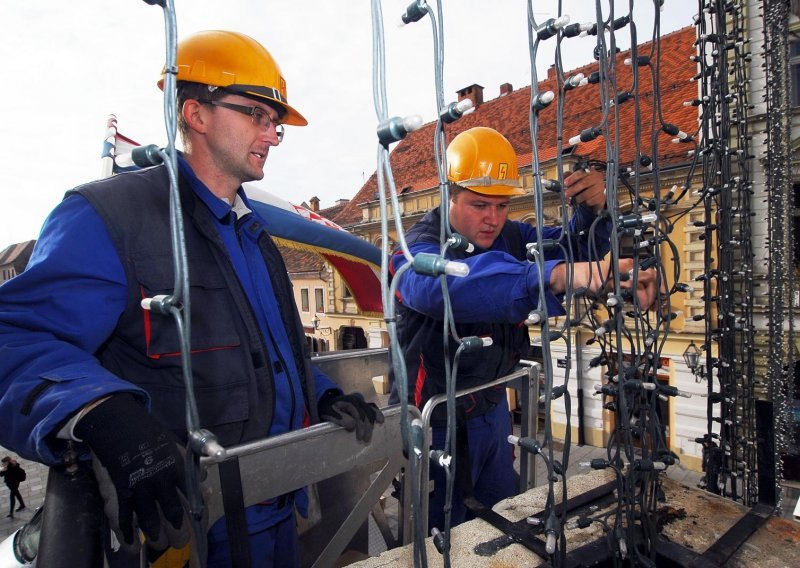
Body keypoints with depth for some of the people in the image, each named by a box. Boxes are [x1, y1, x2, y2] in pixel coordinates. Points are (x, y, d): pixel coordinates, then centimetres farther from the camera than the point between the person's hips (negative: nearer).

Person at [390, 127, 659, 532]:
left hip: (492, 407, 6)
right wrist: (557, 275, -59)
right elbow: (453, 283, -47)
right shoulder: (419, 251, -24)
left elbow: (575, 247, -1)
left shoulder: (509, 237, -1)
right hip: (438, 421, -6)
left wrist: (594, 209, -23)